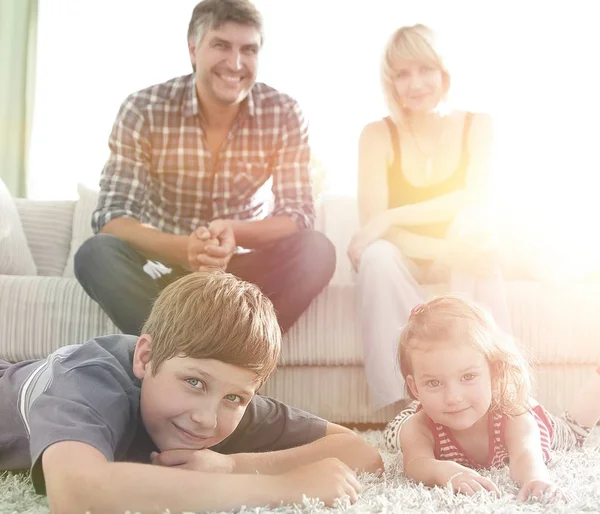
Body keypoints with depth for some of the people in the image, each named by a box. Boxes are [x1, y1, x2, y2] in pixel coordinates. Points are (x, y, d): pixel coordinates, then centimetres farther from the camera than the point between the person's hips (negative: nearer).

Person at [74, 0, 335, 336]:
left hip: (245, 269, 1)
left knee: (318, 251, -26)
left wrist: (232, 233, -35)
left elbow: (299, 215, -13)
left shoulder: (284, 115, -9)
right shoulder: (143, 111, -13)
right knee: (96, 254, -29)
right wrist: (184, 249, -39)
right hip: (166, 264, 0)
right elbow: (111, 217, -18)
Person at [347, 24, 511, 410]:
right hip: (403, 256, 0)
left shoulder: (477, 125, -2)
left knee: (475, 219, -31)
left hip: (457, 257, 1)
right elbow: (373, 223, -18)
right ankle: (399, 403, -33)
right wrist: (446, 249, -32)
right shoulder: (378, 135, -7)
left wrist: (392, 218, -28)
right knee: (379, 256, -34)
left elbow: (476, 197, -19)